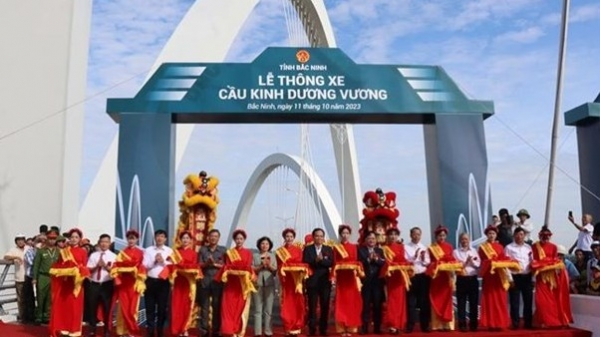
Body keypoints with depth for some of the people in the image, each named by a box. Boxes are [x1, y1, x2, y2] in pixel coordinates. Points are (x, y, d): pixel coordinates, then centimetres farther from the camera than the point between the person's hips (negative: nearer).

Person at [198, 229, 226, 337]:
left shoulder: (223, 250, 6)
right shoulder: (203, 249, 9)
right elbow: (199, 265, 4)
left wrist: (215, 264, -12)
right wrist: (207, 263, -14)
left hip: (218, 281, -1)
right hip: (205, 281, 1)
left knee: (217, 307, 3)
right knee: (204, 307, 3)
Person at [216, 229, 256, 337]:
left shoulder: (248, 253, 8)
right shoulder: (229, 252, 11)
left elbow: (248, 267, -2)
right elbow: (227, 267, 3)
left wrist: (234, 269, -13)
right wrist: (241, 269, -13)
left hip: (243, 283, -1)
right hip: (231, 283, 1)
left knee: (242, 307, -1)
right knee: (230, 307, -3)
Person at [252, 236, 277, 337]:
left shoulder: (272, 256, 11)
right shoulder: (255, 256, 8)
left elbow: (275, 271, 8)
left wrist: (269, 265, -10)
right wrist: (261, 266, -11)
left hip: (269, 284, 1)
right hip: (257, 284, -1)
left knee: (268, 309, 0)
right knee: (258, 310, -1)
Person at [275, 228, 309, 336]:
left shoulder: (298, 250, 9)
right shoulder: (279, 251, 7)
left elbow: (300, 264, 4)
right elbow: (279, 266, 3)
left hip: (297, 280, 1)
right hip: (286, 280, -1)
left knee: (297, 304, 2)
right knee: (287, 304, -2)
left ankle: (296, 327, 10)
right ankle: (288, 328, 4)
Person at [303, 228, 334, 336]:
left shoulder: (328, 249, 9)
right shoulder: (307, 249, 4)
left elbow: (331, 263, -6)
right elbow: (305, 263, -8)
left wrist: (321, 259, -18)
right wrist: (316, 260, -19)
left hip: (325, 281, 2)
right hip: (312, 281, -2)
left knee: (325, 306, 5)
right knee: (312, 307, 1)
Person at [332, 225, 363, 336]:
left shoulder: (354, 247, 9)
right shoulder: (336, 247, 6)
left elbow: (357, 261, 6)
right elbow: (334, 263, 2)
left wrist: (359, 271, -10)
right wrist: (333, 275, -9)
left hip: (352, 277, 1)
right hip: (341, 277, -1)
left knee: (352, 302, 2)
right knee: (341, 302, 0)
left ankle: (351, 327, 9)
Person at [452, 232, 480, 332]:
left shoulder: (474, 251, 12)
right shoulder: (456, 252, 2)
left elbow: (478, 264, 3)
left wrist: (471, 261, -13)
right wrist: (466, 262, -15)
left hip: (473, 279, 3)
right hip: (461, 279, -2)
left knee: (474, 302, 5)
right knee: (461, 303, 0)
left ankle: (473, 324, 14)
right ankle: (462, 325, 6)